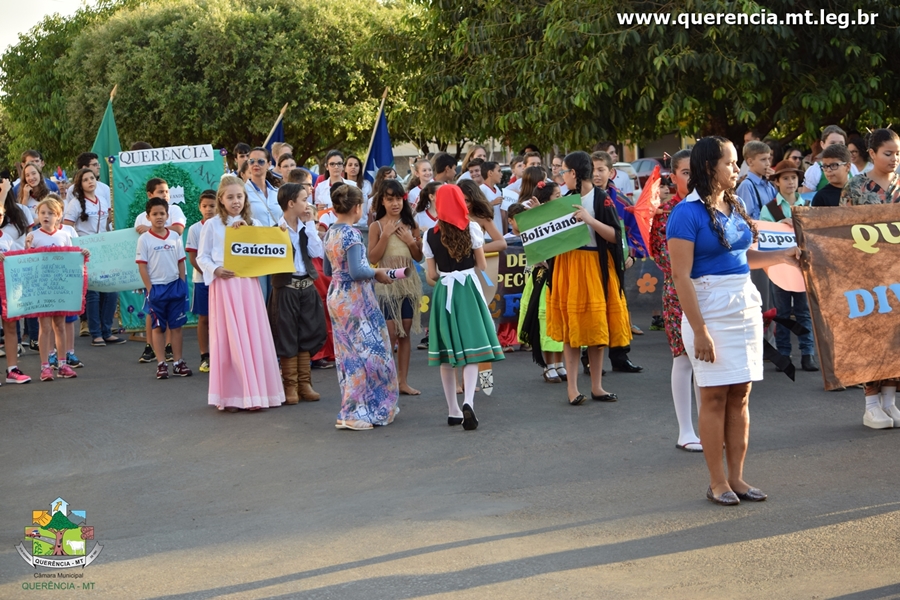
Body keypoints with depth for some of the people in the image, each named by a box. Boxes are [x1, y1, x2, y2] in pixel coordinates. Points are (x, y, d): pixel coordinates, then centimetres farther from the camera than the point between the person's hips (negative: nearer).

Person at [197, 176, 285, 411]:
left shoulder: (254, 224, 12)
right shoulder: (211, 225, 5)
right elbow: (202, 257, 4)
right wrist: (215, 270, -14)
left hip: (249, 284, 2)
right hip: (224, 285, -2)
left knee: (253, 337, 1)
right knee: (228, 339, -2)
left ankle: (253, 393, 7)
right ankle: (230, 396, 4)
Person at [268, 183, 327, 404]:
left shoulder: (305, 227, 8)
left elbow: (317, 252, -5)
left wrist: (310, 224, -4)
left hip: (307, 285, 6)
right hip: (286, 286, -6)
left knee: (307, 334, 9)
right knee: (287, 336, 1)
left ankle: (304, 383, 17)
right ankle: (290, 385, 9)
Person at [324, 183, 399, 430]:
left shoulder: (330, 233, 9)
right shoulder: (351, 233, -17)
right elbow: (356, 271, -24)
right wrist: (376, 273, -6)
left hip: (336, 296, 9)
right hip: (354, 298, -9)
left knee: (348, 355, 14)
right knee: (366, 354, -3)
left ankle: (352, 410, 21)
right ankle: (354, 414, -2)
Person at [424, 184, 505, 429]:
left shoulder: (430, 235, -1)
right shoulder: (472, 228, -4)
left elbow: (431, 274, 2)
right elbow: (482, 266, 1)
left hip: (443, 291, 2)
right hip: (468, 289, -2)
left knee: (448, 353, 10)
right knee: (471, 347, -3)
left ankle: (453, 411, 14)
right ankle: (468, 402, -24)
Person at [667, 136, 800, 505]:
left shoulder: (736, 207, 11)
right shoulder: (687, 213, -12)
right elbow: (681, 276, -16)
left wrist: (781, 257, 11)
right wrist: (699, 331, -19)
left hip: (746, 306, 7)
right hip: (711, 310, -7)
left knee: (740, 395, 8)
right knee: (715, 396, 0)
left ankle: (736, 477, 15)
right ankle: (717, 482, 9)